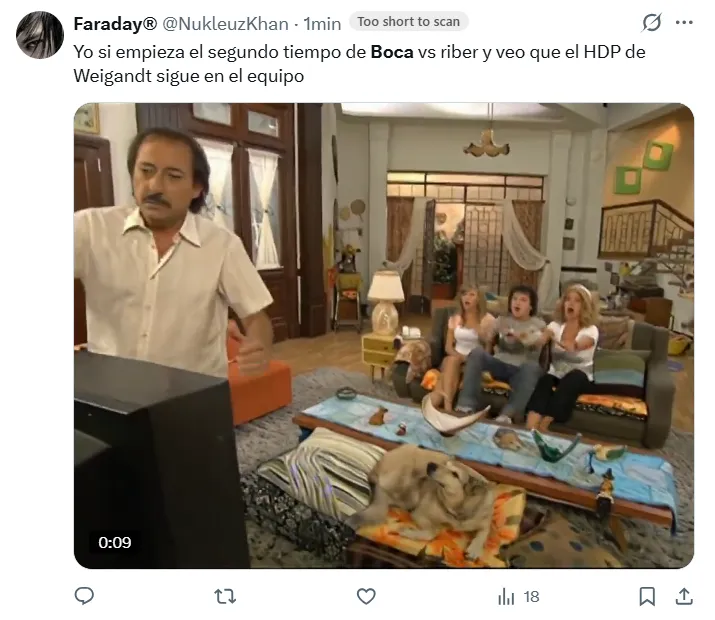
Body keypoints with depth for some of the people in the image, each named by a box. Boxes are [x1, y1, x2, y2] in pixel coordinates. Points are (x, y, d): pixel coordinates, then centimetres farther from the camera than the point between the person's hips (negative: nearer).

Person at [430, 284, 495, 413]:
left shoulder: (487, 319, 3)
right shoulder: (454, 318, 13)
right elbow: (448, 347, 8)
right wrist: (459, 356, -13)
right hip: (455, 359, 2)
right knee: (451, 360, -34)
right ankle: (447, 406, -49)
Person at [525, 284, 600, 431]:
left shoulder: (591, 330, -6)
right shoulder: (556, 325, 3)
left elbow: (575, 347, -28)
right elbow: (540, 340, -17)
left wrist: (555, 339, -50)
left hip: (579, 378, -2)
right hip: (556, 375, 2)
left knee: (574, 376, -36)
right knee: (544, 381, -32)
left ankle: (543, 426, -40)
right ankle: (529, 429, -46)